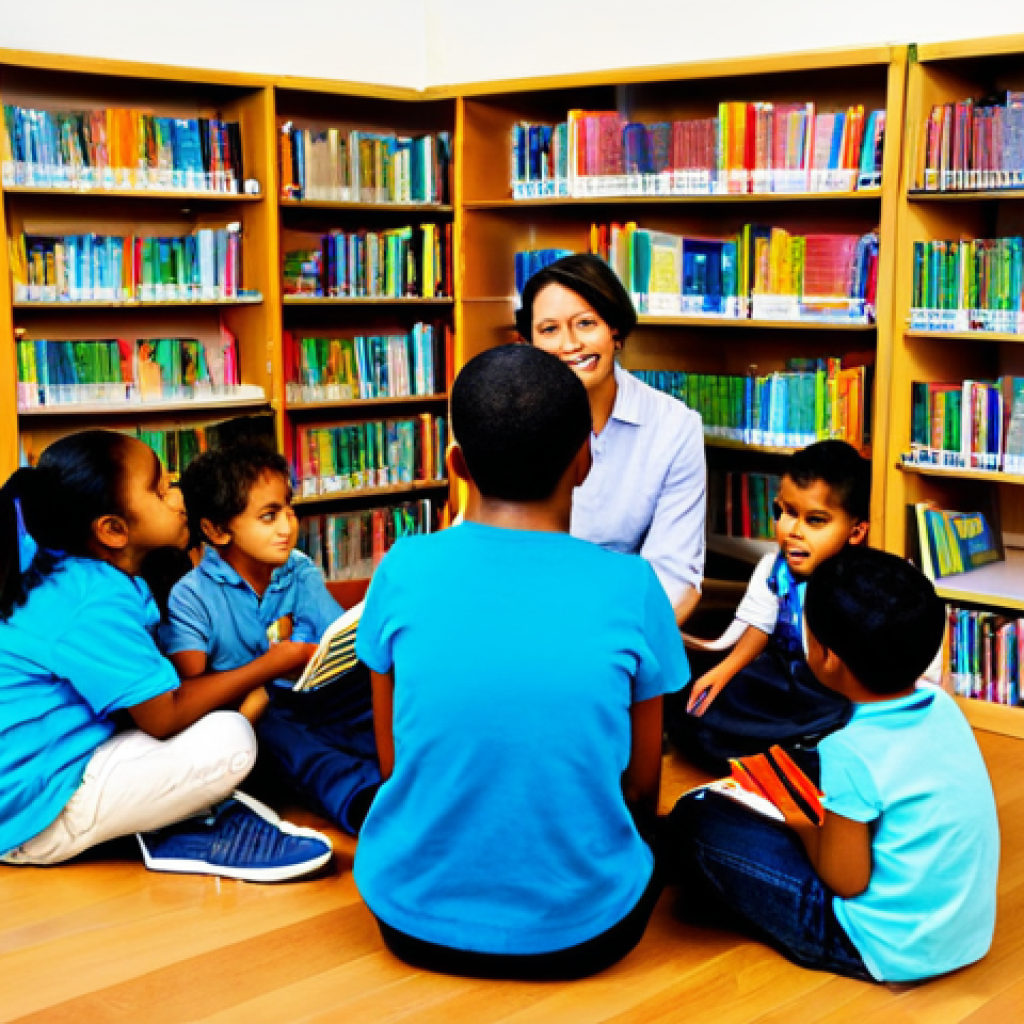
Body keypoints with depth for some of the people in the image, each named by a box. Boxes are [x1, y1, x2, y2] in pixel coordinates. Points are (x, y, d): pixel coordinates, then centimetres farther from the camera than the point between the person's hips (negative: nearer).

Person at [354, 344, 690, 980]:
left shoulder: (403, 571, -10)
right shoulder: (631, 586, -12)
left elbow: (393, 763, 1)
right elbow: (641, 785, -2)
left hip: (414, 920, 1)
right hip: (579, 933, 0)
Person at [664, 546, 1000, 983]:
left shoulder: (849, 753, -26)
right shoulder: (942, 706, -4)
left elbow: (845, 880, -17)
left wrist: (803, 823, 0)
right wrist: (825, 812, 15)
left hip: (890, 951, -8)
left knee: (695, 819, -4)